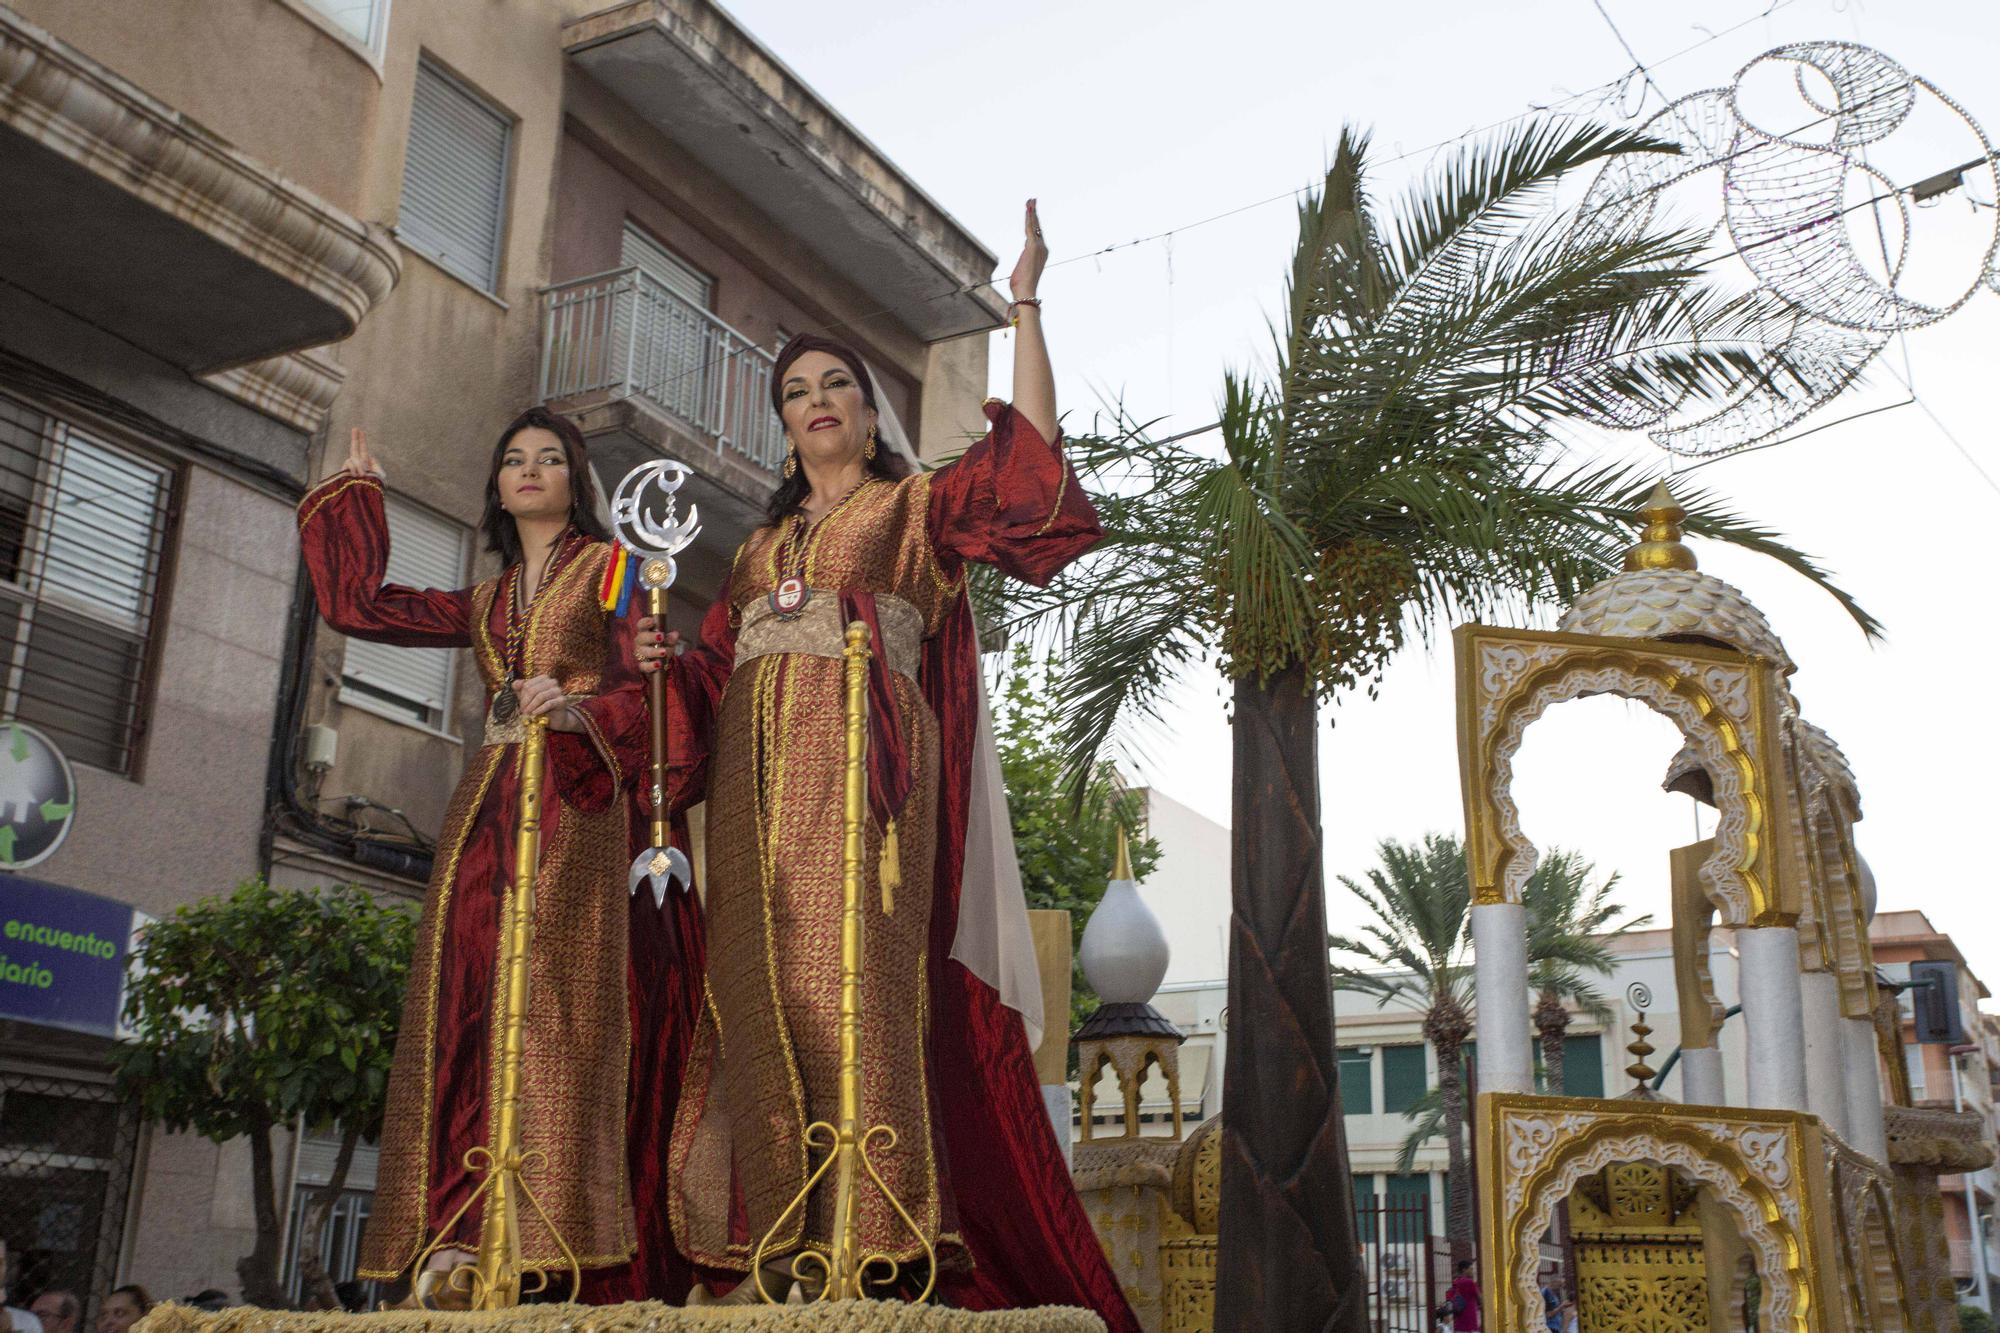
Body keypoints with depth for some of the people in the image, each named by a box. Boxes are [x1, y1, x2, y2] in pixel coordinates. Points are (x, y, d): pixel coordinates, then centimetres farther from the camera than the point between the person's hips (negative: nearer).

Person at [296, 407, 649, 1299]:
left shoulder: (604, 569, 9)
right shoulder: (486, 602, 25)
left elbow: (639, 690, 0)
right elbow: (356, 603, 23)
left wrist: (575, 708, -21)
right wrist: (356, 490, 34)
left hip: (569, 802, -5)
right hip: (486, 807, 6)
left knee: (544, 1000, -16)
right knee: (466, 1004, -6)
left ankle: (539, 1239, -19)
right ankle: (465, 1233, -10)